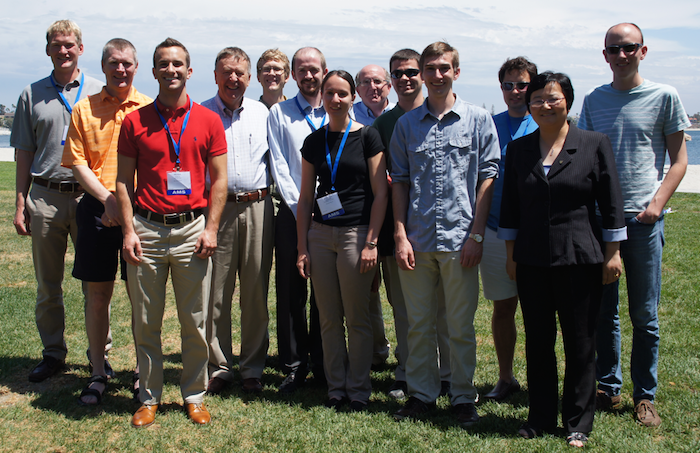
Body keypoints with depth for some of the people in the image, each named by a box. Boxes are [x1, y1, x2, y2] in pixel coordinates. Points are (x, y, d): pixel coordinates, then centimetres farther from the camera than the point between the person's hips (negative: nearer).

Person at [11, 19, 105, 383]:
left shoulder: (99, 93, 6)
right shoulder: (32, 95, 9)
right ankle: (53, 353, 21)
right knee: (47, 285, 8)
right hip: (45, 197, 2)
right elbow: (24, 153, 11)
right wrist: (20, 204, 4)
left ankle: (100, 352, 14)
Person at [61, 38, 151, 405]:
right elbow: (77, 163, 2)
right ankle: (98, 373, 18)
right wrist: (107, 199, -10)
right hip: (96, 209, 1)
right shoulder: (84, 109, 7)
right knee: (97, 293, 6)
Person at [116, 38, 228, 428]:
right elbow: (124, 181, 6)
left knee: (195, 322, 5)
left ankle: (195, 396, 20)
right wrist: (129, 229, -4)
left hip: (192, 228, 0)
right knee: (146, 322, 7)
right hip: (146, 230, 1)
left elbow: (219, 179, 4)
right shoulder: (135, 121, 6)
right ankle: (150, 397, 20)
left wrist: (211, 229, -4)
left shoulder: (208, 120, 5)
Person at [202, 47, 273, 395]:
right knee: (216, 292, 2)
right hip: (216, 208, -2)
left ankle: (252, 368, 17)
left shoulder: (261, 113, 12)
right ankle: (219, 366, 15)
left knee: (256, 292, 6)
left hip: (258, 207, 2)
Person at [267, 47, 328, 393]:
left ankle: (323, 366, 17)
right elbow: (279, 166, 0)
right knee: (290, 294, 2)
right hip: (292, 213, 0)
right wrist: (301, 208, -9)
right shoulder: (279, 114, 8)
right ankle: (294, 367, 13)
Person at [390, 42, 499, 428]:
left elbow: (487, 177, 0)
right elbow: (399, 181, 9)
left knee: (461, 325, 6)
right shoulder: (406, 124, 9)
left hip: (460, 238, -2)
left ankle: (464, 397, 19)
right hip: (417, 239, 2)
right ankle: (421, 393, 23)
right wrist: (400, 235, 0)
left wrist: (476, 235, -6)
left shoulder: (478, 120, 3)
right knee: (419, 323, 10)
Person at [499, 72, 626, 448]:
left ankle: (578, 423, 18)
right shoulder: (518, 149, 7)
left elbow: (611, 204, 0)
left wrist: (612, 254, -2)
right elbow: (510, 206, 10)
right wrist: (510, 254, 7)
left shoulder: (595, 144, -1)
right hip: (531, 261, 3)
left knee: (580, 344, 5)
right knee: (537, 342, 9)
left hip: (579, 259, -3)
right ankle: (541, 417, 23)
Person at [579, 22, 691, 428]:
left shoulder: (664, 97, 1)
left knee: (645, 316, 3)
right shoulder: (594, 100, 10)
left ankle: (646, 396, 16)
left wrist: (657, 204, -11)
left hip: (643, 218, -2)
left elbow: (678, 160, 3)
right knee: (603, 311, 7)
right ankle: (608, 388, 20)